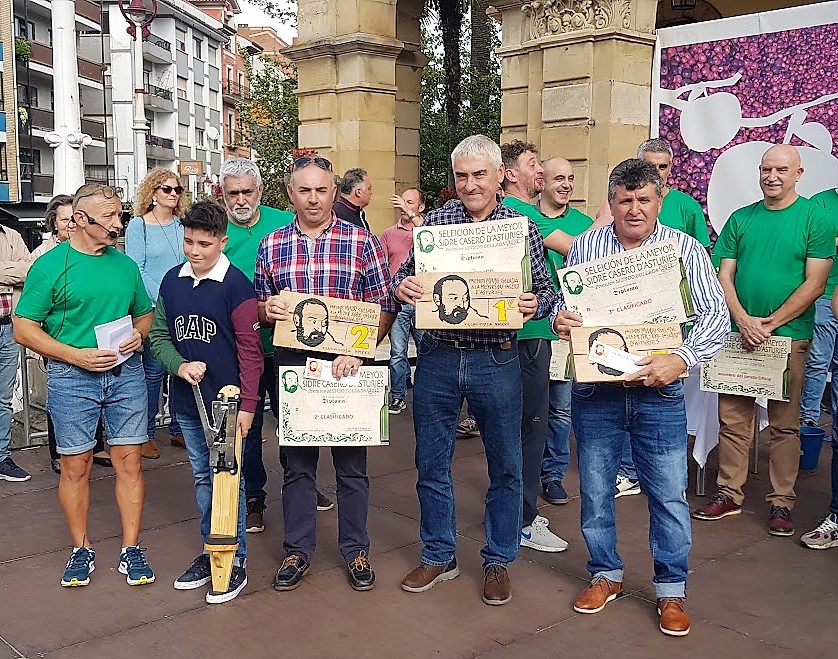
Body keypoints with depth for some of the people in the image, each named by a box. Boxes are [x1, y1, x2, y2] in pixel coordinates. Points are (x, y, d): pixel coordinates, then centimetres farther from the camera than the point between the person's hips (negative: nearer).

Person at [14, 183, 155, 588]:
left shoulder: (125, 264, 9)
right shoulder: (50, 266, -4)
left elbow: (144, 312, 21)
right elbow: (23, 329, -6)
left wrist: (138, 333, -2)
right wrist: (77, 355, -16)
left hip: (126, 373, 3)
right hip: (72, 377, -3)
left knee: (129, 462, 3)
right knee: (76, 465, 6)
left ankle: (131, 551, 14)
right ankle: (81, 550, 23)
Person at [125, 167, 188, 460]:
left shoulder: (183, 225, 11)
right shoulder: (138, 225, -1)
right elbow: (136, 269, -7)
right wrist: (162, 299, -14)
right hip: (154, 310, -4)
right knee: (154, 370, -2)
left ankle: (178, 429, 17)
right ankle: (147, 433, 9)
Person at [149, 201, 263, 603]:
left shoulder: (235, 284, -12)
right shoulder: (171, 281, 4)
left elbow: (250, 348, -12)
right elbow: (158, 336, 10)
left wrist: (247, 404, -15)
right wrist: (180, 366, -10)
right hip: (188, 403, 6)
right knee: (203, 478, 17)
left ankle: (236, 561, 15)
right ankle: (209, 551, 32)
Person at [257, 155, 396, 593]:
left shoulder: (362, 241, -2)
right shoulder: (271, 246, 7)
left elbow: (384, 308, -3)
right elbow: (259, 308, 15)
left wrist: (356, 351, -16)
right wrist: (267, 308, -9)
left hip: (347, 365, -2)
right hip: (291, 365, 2)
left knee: (351, 462, 8)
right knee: (297, 462, 11)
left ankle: (356, 550, 24)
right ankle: (298, 550, 25)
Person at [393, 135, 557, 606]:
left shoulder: (522, 228, 0)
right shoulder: (434, 222, 4)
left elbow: (547, 290, 4)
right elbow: (406, 273, 9)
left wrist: (535, 304, -19)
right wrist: (400, 285, -14)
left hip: (497, 360, -1)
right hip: (437, 356, 2)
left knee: (505, 466, 9)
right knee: (432, 462, 11)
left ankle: (499, 561, 28)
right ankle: (439, 556, 30)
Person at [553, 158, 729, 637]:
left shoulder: (685, 248, -1)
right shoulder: (585, 246, 4)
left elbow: (716, 314, -7)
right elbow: (565, 303, 9)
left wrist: (682, 359, -23)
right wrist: (560, 319, -16)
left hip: (659, 394, -1)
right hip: (595, 390, 2)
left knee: (669, 495, 5)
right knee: (595, 490, 12)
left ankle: (672, 589, 24)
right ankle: (606, 575, 33)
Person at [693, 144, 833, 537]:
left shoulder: (816, 219, -1)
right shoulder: (740, 219, 9)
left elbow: (814, 284, -7)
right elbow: (724, 277, 6)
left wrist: (770, 323, -14)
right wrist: (744, 320, -10)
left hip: (789, 337, -3)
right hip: (739, 334, 3)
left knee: (784, 423, 4)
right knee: (732, 419, 7)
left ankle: (781, 502, 14)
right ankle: (729, 493, 18)